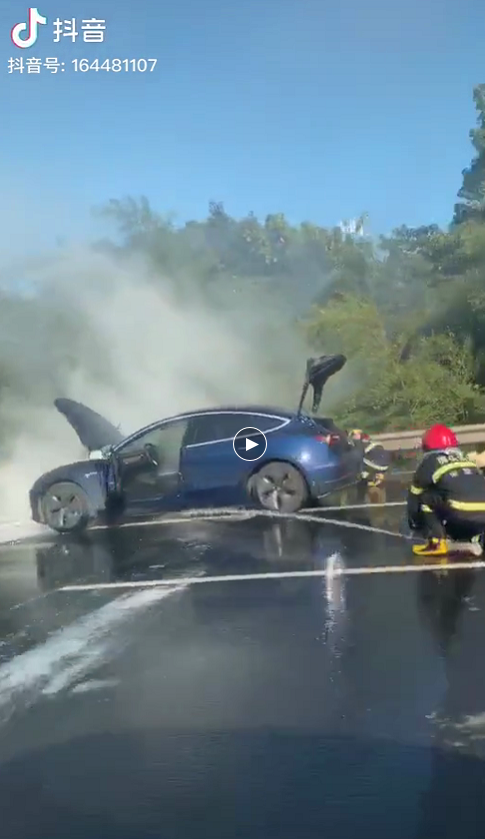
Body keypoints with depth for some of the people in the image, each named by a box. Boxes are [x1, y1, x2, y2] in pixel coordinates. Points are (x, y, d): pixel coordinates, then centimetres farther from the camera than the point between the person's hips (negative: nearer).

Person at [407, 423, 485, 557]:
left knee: (425, 497, 17)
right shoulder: (467, 459, 29)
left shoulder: (431, 461, 15)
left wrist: (413, 521, 42)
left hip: (462, 514, -6)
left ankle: (437, 542, 6)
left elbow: (414, 494, 25)